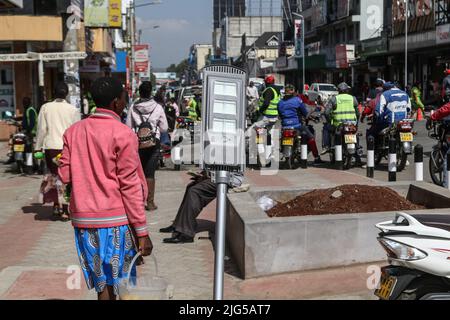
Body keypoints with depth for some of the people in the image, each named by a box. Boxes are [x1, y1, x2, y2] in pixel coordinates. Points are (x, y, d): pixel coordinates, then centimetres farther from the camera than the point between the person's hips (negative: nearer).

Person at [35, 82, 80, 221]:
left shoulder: (46, 107, 1)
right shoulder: (73, 110, -1)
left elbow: (41, 129, 2)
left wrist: (38, 147, 10)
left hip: (51, 147, 1)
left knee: (54, 176, 14)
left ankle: (57, 206, 17)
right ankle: (65, 210, 2)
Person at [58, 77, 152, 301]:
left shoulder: (74, 131, 5)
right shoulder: (123, 134, -10)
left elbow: (65, 174, 5)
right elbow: (130, 184, -12)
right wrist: (142, 231, -8)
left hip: (83, 218, 5)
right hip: (115, 219, -5)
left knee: (102, 283, 14)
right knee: (121, 283, 6)